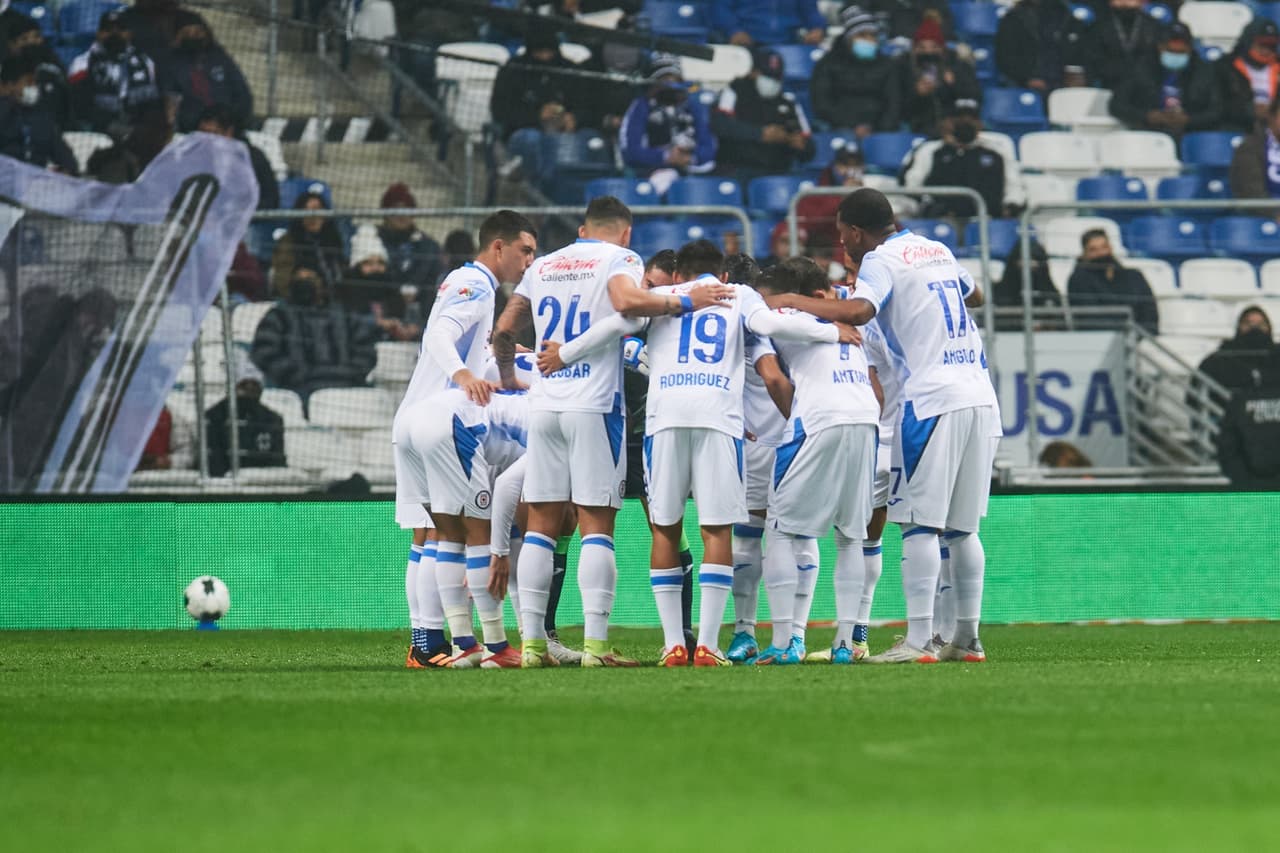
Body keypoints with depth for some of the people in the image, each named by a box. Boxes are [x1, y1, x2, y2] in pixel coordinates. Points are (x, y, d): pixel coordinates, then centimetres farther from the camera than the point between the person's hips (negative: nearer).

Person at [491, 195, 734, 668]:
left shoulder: (544, 266, 18)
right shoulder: (619, 259, 1)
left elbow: (504, 331, 20)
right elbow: (628, 300, -22)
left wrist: (506, 379, 36)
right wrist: (685, 303, -12)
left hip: (545, 404, 5)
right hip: (594, 404, -5)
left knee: (541, 525, 7)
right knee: (597, 526, -4)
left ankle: (532, 642, 3)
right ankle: (595, 644, -10)